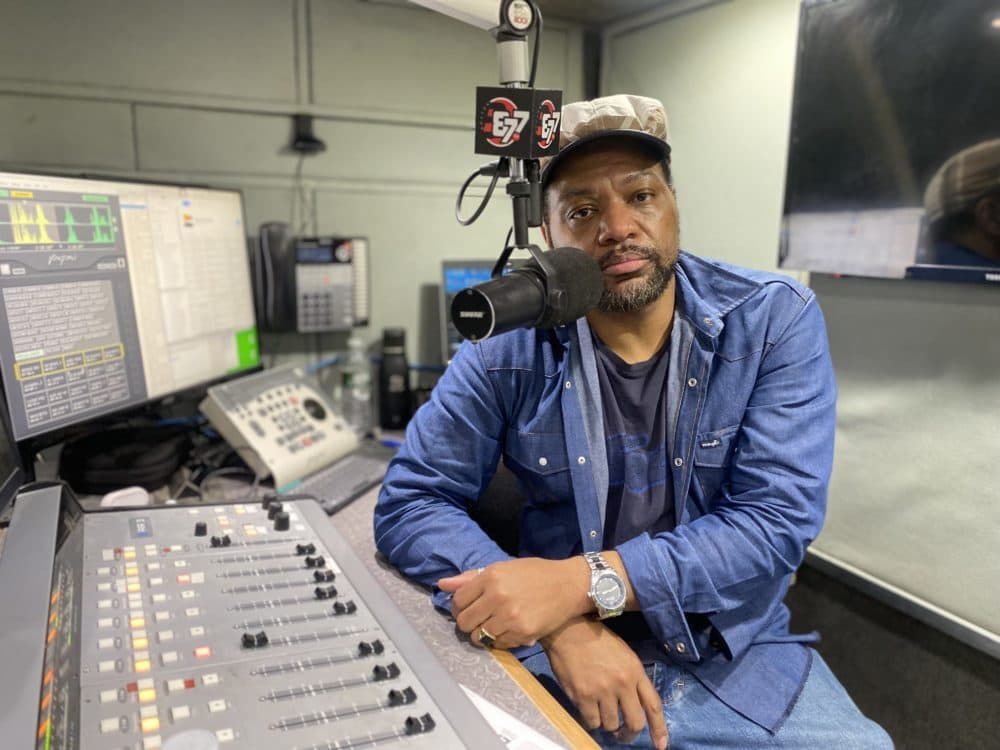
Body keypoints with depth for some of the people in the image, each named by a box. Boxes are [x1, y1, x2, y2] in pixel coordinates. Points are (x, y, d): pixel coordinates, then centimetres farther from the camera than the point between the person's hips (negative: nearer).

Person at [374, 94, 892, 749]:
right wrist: (563, 626, -22)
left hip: (737, 655, 2)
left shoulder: (775, 320, -9)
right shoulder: (507, 346, -9)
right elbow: (411, 503, -9)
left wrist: (586, 582, -25)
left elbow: (778, 519, -14)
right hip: (555, 662, -1)